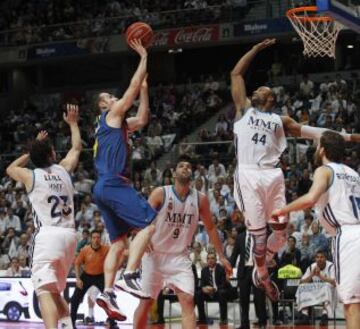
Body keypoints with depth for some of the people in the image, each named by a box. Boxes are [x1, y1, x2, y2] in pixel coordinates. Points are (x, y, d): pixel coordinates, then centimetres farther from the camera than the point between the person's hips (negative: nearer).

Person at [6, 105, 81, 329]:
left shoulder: (30, 176, 4)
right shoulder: (64, 170, 11)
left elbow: (11, 168, 29)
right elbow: (77, 148, 33)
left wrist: (34, 149, 33)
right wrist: (72, 123, 47)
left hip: (47, 235, -5)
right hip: (70, 235, 5)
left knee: (45, 291, -18)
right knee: (56, 291, 23)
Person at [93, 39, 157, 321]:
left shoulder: (117, 123, 26)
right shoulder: (111, 115, 2)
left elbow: (142, 120, 31)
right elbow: (133, 87, -3)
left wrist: (145, 88, 29)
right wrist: (144, 58, 4)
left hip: (106, 187, 10)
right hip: (114, 184, -10)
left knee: (119, 242, 8)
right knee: (150, 223, -17)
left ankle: (108, 292, -1)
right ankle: (129, 276, -26)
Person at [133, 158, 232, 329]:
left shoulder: (200, 199, -2)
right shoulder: (160, 193, -10)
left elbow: (210, 228, 9)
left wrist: (221, 256, 7)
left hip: (180, 257, 2)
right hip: (155, 254, -2)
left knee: (188, 301, -11)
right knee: (145, 302, 3)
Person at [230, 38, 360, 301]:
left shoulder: (279, 120, 20)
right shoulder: (244, 108, 16)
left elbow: (312, 132, 19)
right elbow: (236, 74, 15)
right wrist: (256, 49, 16)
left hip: (272, 175, 3)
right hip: (248, 175, -2)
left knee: (281, 230, 1)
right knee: (258, 232, -2)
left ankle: (261, 267, 25)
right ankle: (262, 275, 17)